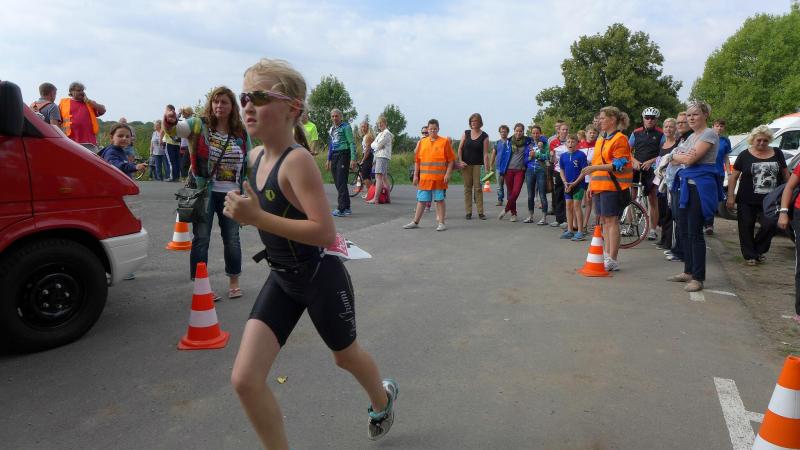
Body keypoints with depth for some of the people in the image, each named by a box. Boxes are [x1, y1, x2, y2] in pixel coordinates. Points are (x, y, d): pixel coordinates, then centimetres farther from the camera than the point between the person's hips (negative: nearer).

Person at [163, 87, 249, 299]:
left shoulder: (241, 134, 4)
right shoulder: (199, 125, -3)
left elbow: (249, 164, 9)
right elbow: (176, 130, -21)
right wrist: (170, 122, -44)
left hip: (231, 194, 2)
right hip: (205, 193, -2)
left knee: (232, 239, 10)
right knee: (201, 239, 2)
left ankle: (234, 281, 26)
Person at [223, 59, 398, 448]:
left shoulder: (297, 160, -24)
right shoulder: (256, 156, -1)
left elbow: (326, 233, -32)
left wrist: (257, 218, -34)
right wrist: (243, 210, 3)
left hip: (321, 279, -6)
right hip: (282, 280, 6)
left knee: (345, 356, 21)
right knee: (244, 380, -3)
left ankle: (382, 398, 56)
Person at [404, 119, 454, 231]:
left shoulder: (445, 141, 0)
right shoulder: (422, 142, 10)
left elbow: (451, 160, -1)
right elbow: (417, 160, 11)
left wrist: (448, 174, -10)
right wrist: (415, 175, 7)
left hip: (439, 178, -3)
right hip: (424, 178, 3)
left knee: (440, 200, 2)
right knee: (421, 200, 9)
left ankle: (441, 223, 10)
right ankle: (415, 222, 17)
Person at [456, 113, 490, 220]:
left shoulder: (484, 136, -2)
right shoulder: (466, 133, 6)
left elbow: (485, 153, -6)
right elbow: (460, 148, 7)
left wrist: (486, 168, -11)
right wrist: (460, 161, -5)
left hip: (478, 165, -2)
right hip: (466, 165, 2)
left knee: (478, 188, -4)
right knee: (467, 188, 4)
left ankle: (480, 212, 2)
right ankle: (468, 212, 9)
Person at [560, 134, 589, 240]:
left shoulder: (581, 155, -9)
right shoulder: (563, 156, 6)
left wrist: (574, 183, -15)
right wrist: (565, 183, -4)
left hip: (578, 184, -5)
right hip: (567, 185, 5)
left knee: (576, 206, -8)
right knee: (569, 206, 9)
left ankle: (580, 232, -3)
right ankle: (570, 230, 18)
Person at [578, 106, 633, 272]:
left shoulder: (620, 139, -9)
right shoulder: (600, 140, 19)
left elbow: (619, 165, -17)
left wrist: (595, 168, -23)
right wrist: (591, 184, 19)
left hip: (612, 186, -8)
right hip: (599, 186, 8)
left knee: (611, 221, -6)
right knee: (604, 221, 10)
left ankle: (612, 260, -2)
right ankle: (607, 255, 17)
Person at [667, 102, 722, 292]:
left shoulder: (709, 134, -8)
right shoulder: (691, 136, 19)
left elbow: (690, 159, -18)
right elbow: (674, 160, 15)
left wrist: (677, 156, 1)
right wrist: (682, 157, -6)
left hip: (700, 187, -9)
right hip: (685, 185, 9)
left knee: (695, 233, -7)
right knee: (683, 231, 12)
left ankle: (698, 278, 0)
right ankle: (688, 271, 23)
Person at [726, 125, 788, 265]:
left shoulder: (777, 154, 7)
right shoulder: (744, 156, 0)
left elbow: (786, 175, 13)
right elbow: (733, 176, 0)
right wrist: (730, 197, -6)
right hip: (747, 201, -1)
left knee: (769, 225, -9)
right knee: (746, 228, 2)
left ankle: (759, 250, 15)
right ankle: (750, 255, 15)